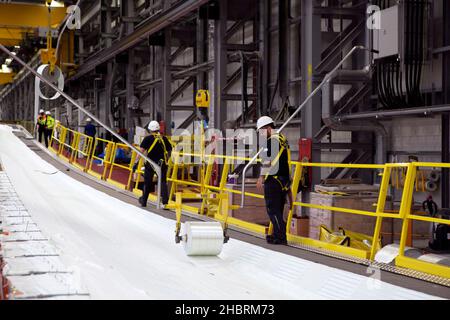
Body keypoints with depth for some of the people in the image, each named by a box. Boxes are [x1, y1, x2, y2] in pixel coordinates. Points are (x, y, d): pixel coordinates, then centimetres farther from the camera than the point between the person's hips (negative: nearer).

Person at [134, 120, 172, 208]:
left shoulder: (148, 138, -3)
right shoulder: (164, 138, 6)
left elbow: (141, 151, -10)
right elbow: (169, 151, 12)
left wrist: (136, 162, -10)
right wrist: (166, 160, 25)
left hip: (150, 163, -1)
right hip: (162, 164, 2)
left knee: (147, 182, 12)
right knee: (163, 182, 4)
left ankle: (144, 201, 26)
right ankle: (165, 200, -13)